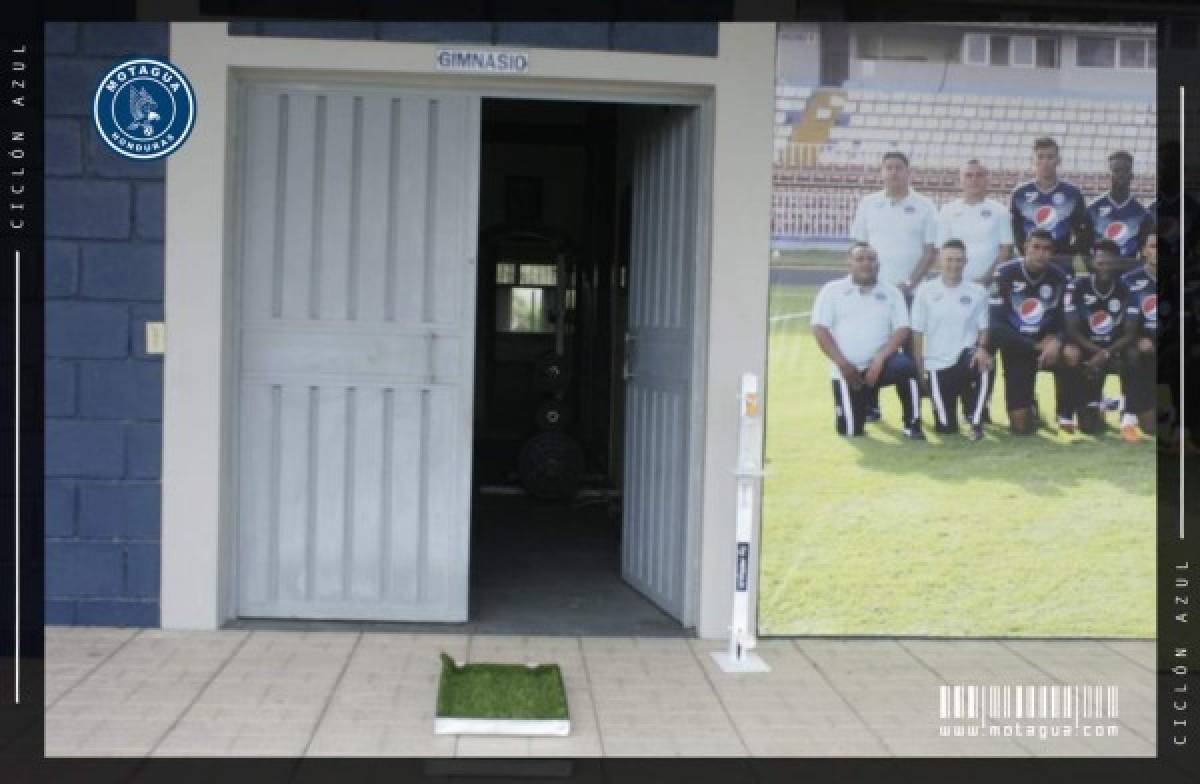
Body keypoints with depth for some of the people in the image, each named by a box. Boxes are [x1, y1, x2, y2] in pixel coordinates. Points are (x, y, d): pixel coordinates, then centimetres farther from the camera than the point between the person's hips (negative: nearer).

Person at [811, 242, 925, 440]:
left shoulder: (891, 293, 8)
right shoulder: (832, 291, 4)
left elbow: (901, 329, -1)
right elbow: (820, 329, -3)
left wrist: (880, 359, -16)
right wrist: (842, 363, -11)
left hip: (879, 364, 1)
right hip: (847, 370, 0)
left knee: (905, 366, -33)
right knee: (850, 430, -8)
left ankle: (912, 425, -16)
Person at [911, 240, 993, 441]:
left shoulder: (977, 292, 2)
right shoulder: (926, 291, 0)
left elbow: (983, 328, 4)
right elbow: (917, 332, 2)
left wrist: (981, 348, -18)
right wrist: (919, 368, -2)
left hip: (966, 354, 0)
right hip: (938, 362, 0)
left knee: (983, 365, -38)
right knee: (946, 427, -7)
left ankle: (975, 422, -17)